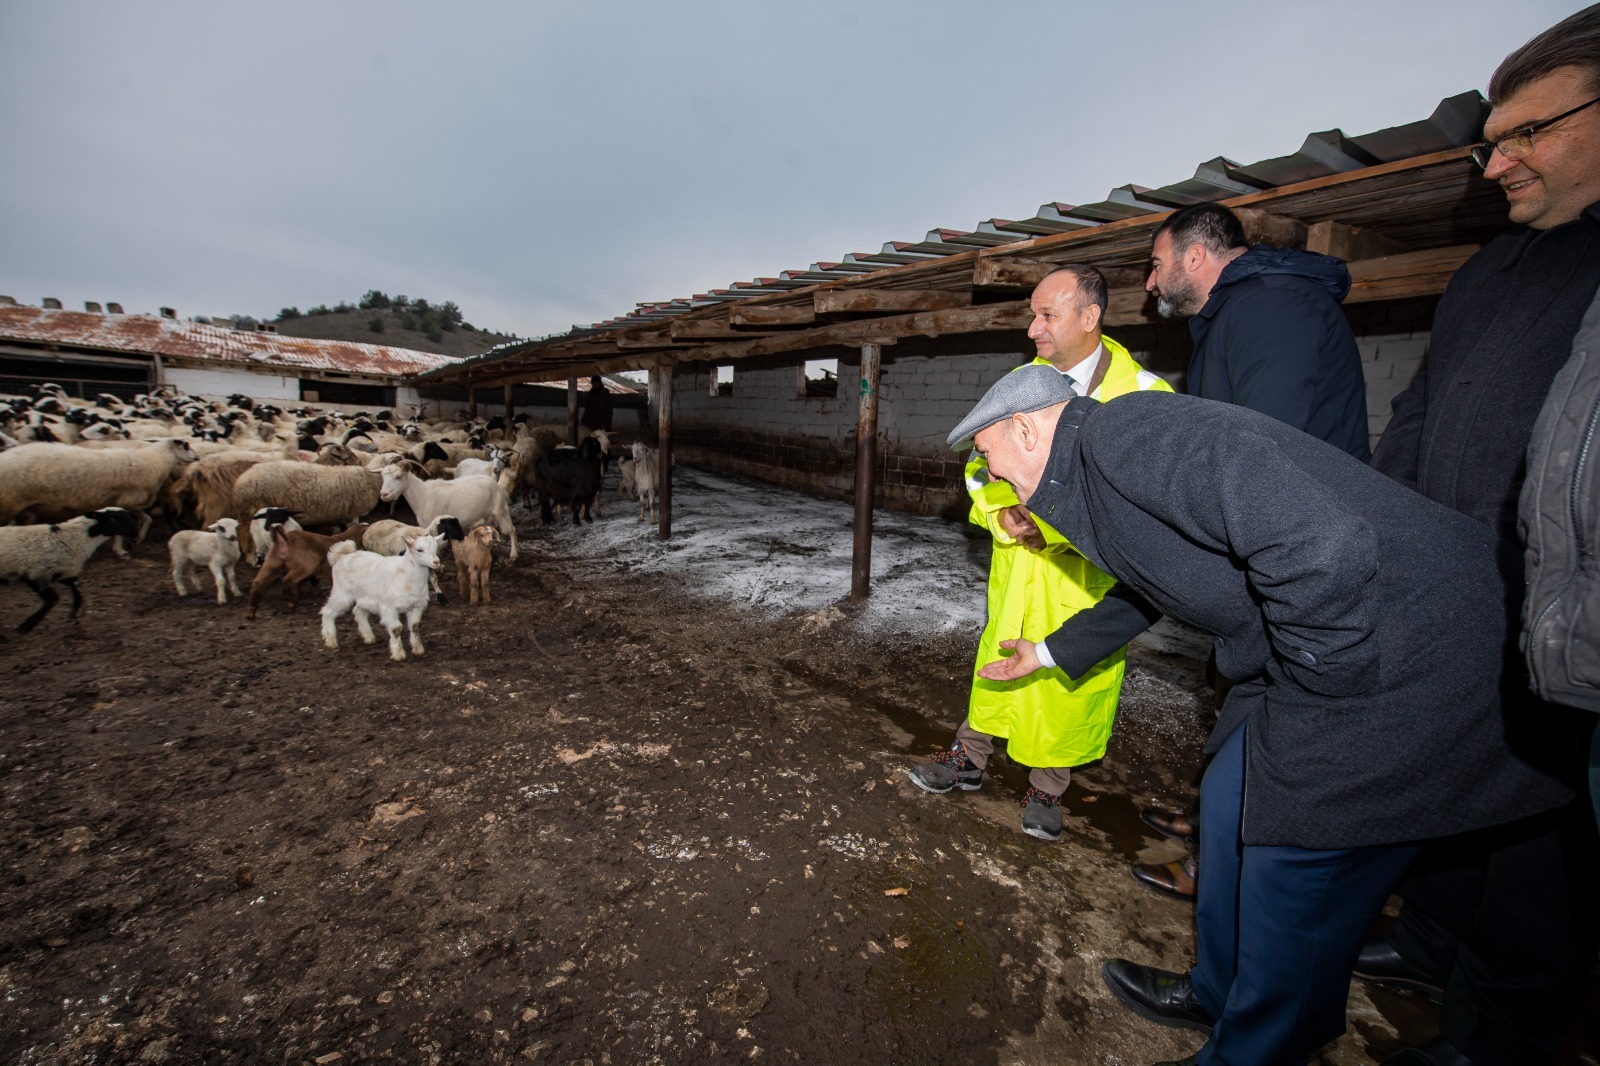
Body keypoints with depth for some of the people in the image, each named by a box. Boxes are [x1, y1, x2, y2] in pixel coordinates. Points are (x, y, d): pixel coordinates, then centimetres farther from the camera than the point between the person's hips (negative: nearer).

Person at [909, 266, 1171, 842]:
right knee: (1000, 656, 14)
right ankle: (969, 757, 34)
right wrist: (1004, 515, -12)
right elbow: (982, 465, 8)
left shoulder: (1142, 393, -10)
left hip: (1087, 572, -3)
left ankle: (1046, 789, 31)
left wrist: (1057, 525, -22)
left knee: (1072, 673, 9)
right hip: (1017, 561, 3)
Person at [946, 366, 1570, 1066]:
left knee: (1293, 881, 2)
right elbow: (1143, 589, 29)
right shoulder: (1090, 478, 11)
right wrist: (1049, 652, 40)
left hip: (1407, 656, -10)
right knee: (1231, 802, 18)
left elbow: (1323, 543, -32)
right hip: (1317, 642, 10)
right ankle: (1221, 994, 40)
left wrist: (1315, 679, -16)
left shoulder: (1124, 432, -22)